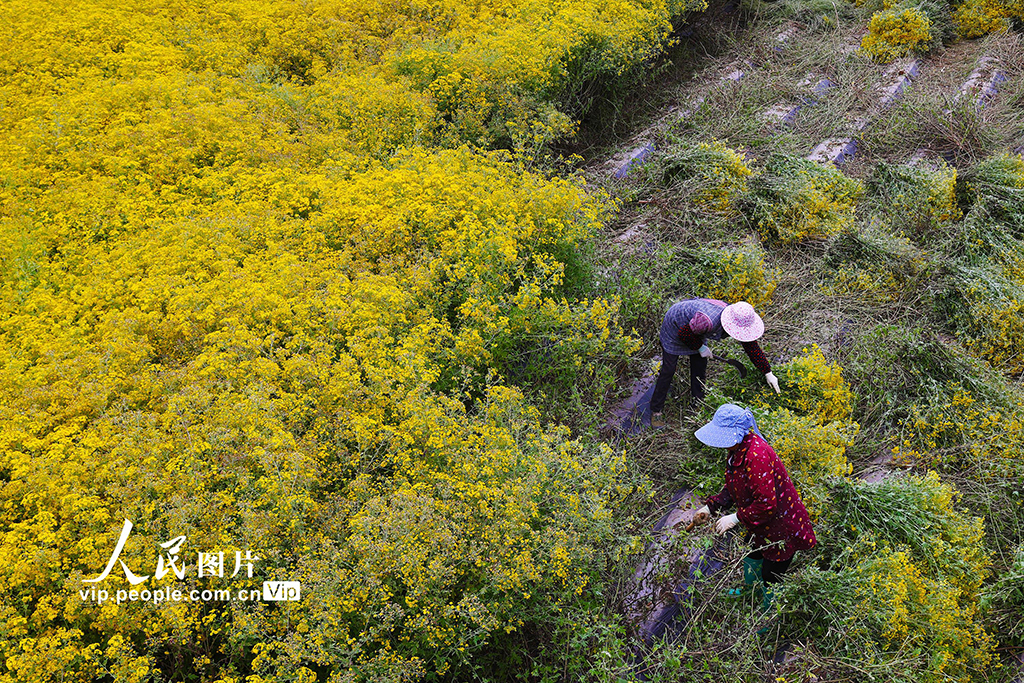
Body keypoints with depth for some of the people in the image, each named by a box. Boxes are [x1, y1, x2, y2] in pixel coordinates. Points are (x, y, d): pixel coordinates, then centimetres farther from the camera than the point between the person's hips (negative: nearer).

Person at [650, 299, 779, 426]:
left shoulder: (739, 322, -22)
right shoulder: (708, 321, -45)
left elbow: (752, 346, -8)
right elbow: (684, 334, -28)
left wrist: (768, 373, -4)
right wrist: (701, 348, -15)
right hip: (676, 328, -7)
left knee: (700, 366, 7)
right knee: (668, 369, -4)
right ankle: (656, 412, 6)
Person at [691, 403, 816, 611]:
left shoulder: (757, 456, -37)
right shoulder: (737, 448, -6)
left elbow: (767, 504, -34)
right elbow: (733, 488, 8)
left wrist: (736, 518, -26)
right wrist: (711, 507, -3)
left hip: (780, 526, -9)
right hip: (760, 525, 9)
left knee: (771, 578, 8)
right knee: (752, 558, 32)